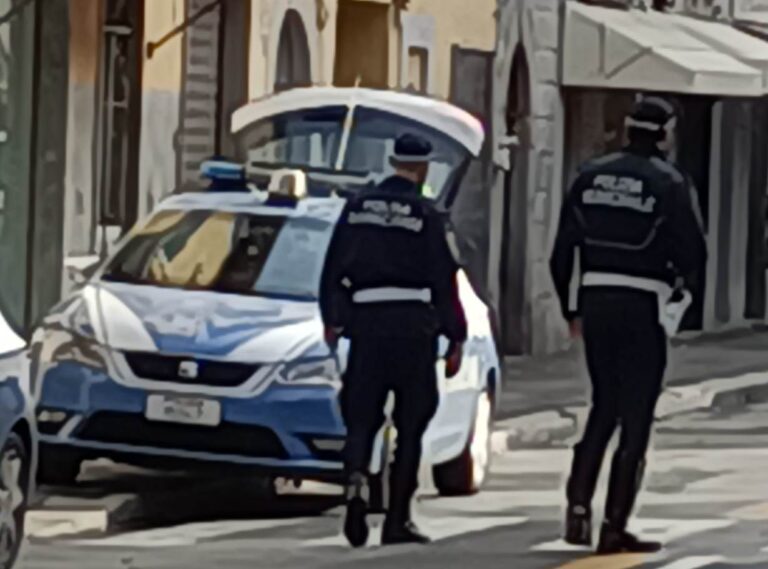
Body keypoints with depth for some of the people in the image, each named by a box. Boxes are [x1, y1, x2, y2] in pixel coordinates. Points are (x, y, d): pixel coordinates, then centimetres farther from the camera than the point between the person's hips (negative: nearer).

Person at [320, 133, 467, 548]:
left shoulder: (357, 208, 7)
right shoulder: (425, 216, -5)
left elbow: (333, 271, 10)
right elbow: (443, 281, -5)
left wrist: (332, 320, 20)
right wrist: (456, 338, 1)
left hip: (365, 321, 3)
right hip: (413, 325, -3)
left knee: (361, 417, 6)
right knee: (411, 425, 6)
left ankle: (356, 477, -24)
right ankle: (397, 520, 6)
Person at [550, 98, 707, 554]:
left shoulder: (591, 177, 7)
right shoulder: (668, 182, -8)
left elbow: (563, 250, 8)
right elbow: (694, 251, -11)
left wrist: (570, 310, 16)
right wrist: (681, 281, 11)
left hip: (596, 304, 5)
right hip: (643, 309, -5)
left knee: (603, 407, 19)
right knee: (635, 419, 2)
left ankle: (578, 506, 7)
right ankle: (614, 528, 1)